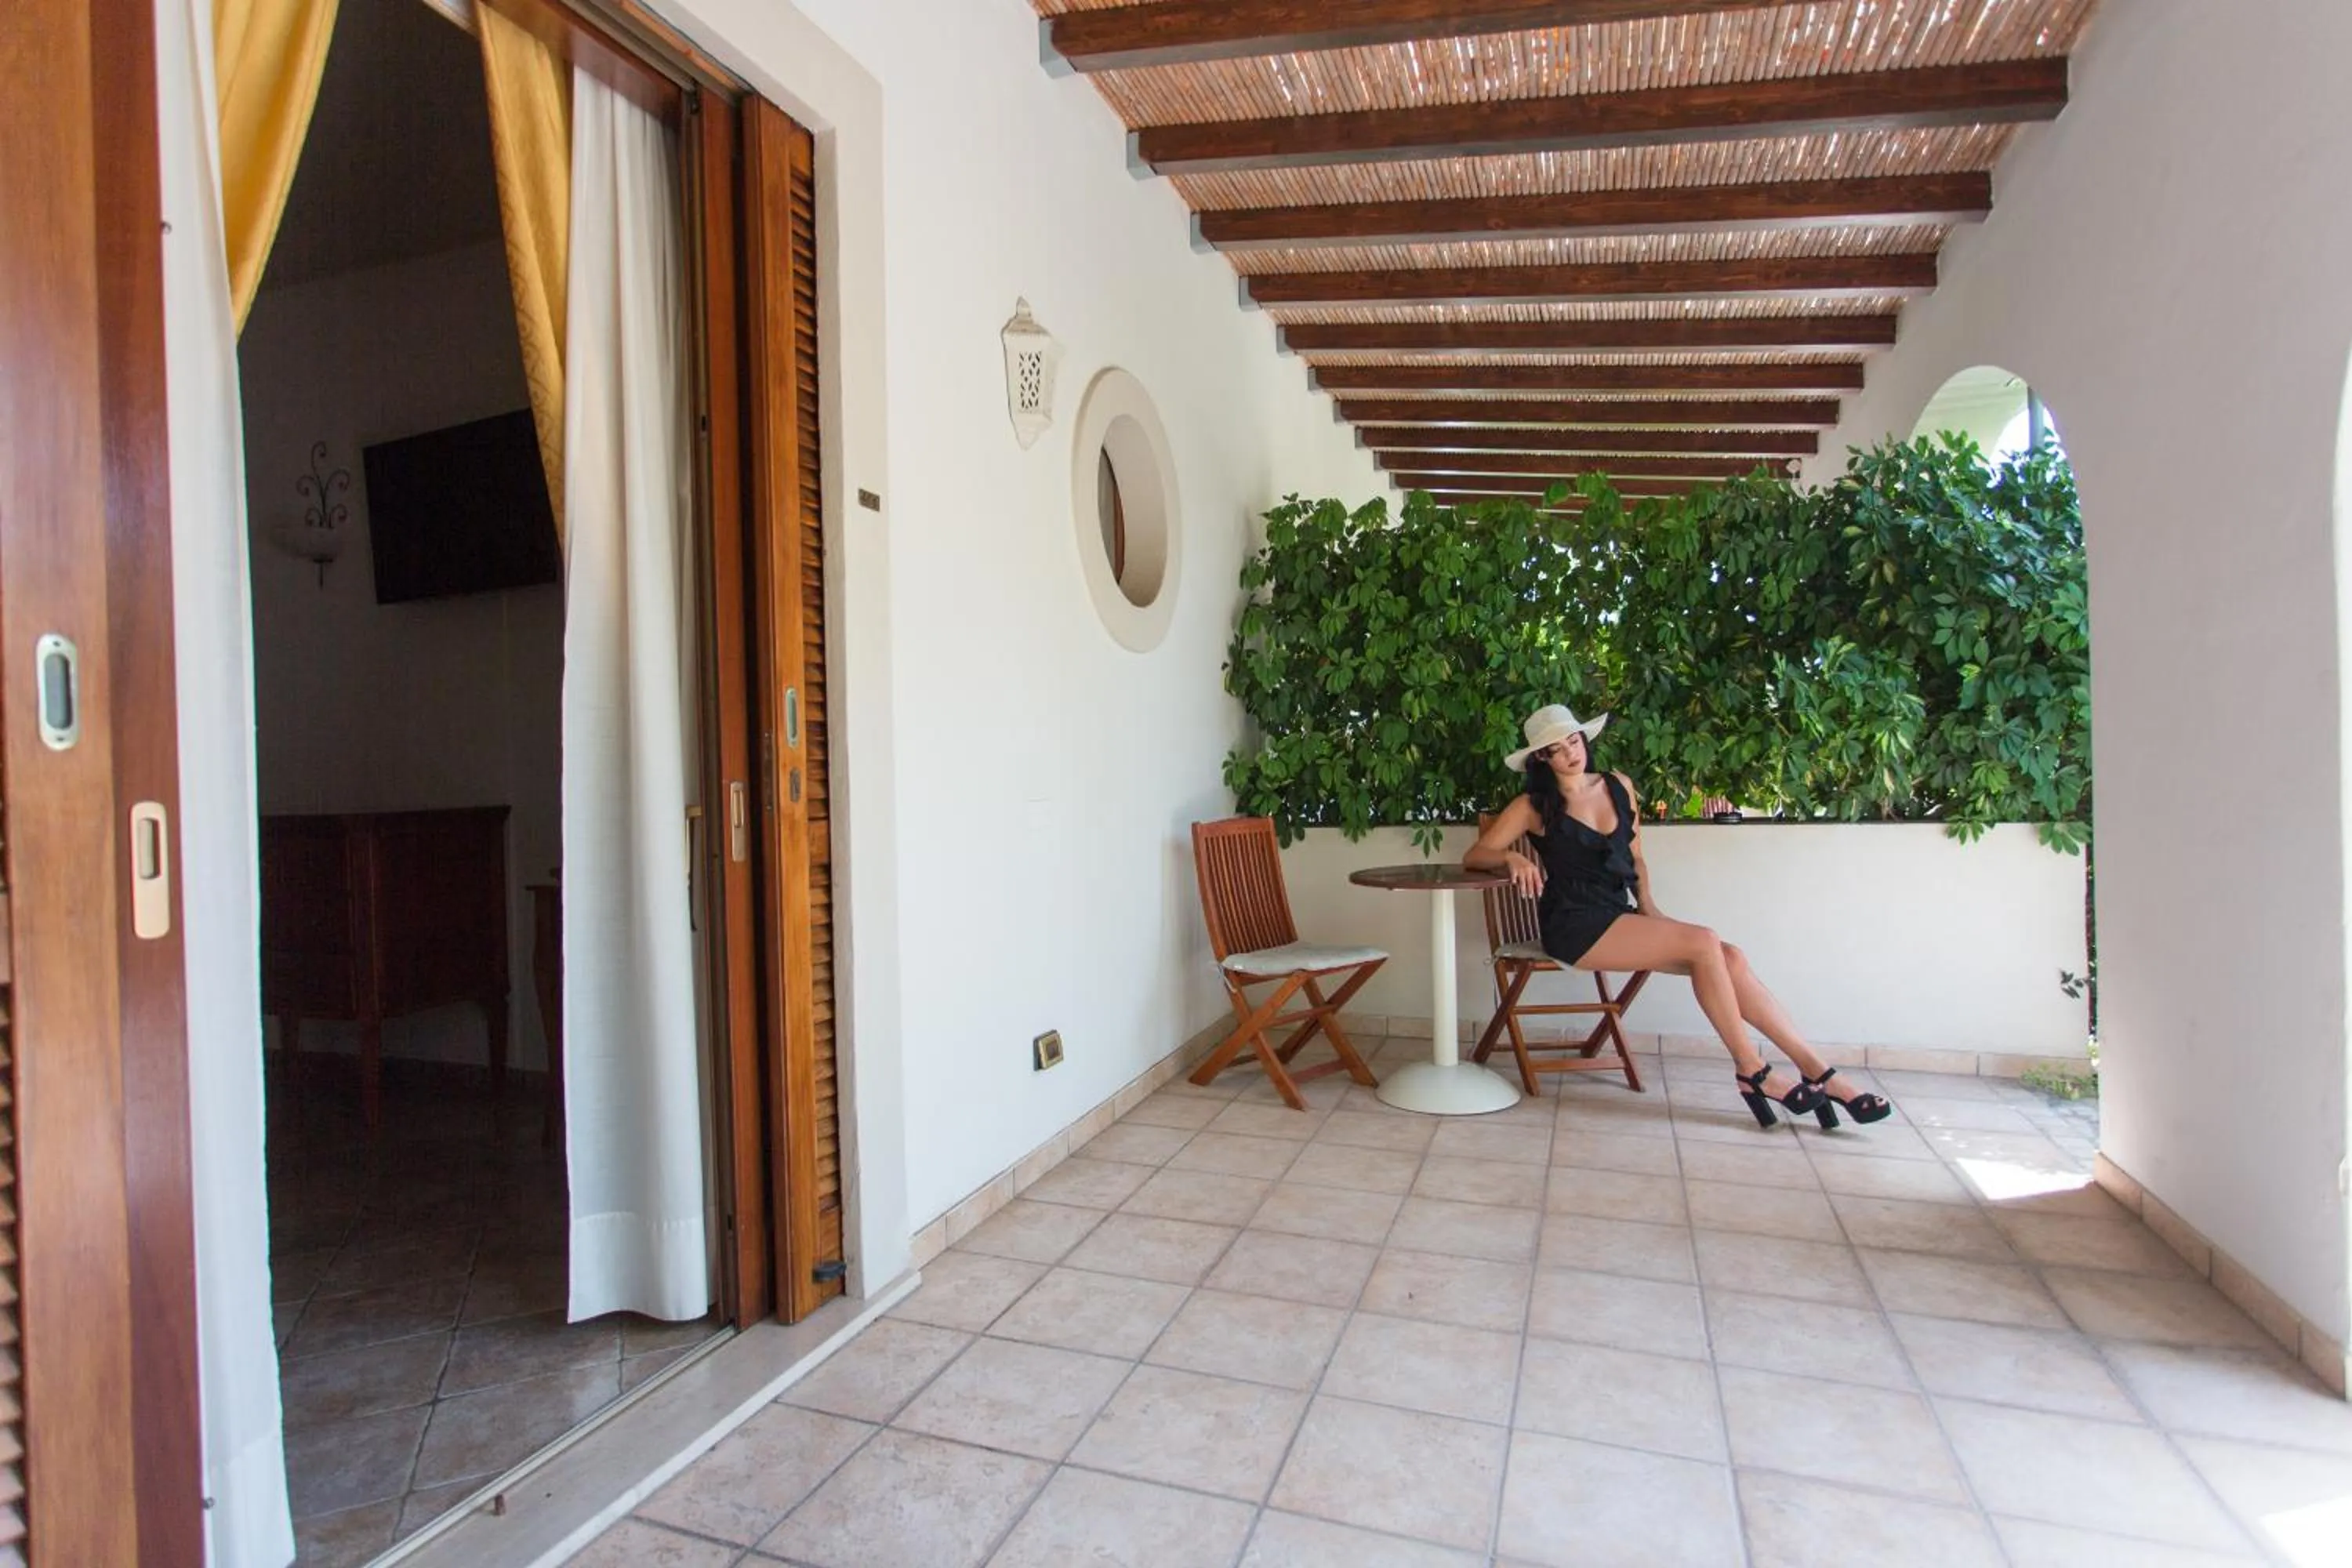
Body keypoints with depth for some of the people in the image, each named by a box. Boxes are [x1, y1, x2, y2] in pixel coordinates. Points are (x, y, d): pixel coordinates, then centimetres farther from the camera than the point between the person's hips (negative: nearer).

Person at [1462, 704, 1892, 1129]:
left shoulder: (1619, 786, 15)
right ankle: (1752, 1072, -13)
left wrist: (1646, 902, 7)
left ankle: (1816, 1073, -12)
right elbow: (1474, 856, -2)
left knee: (1730, 959, -15)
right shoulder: (1533, 807, 0)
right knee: (1704, 943, -22)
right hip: (1574, 928, -5)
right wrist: (1513, 857, -23)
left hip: (1618, 918, 6)